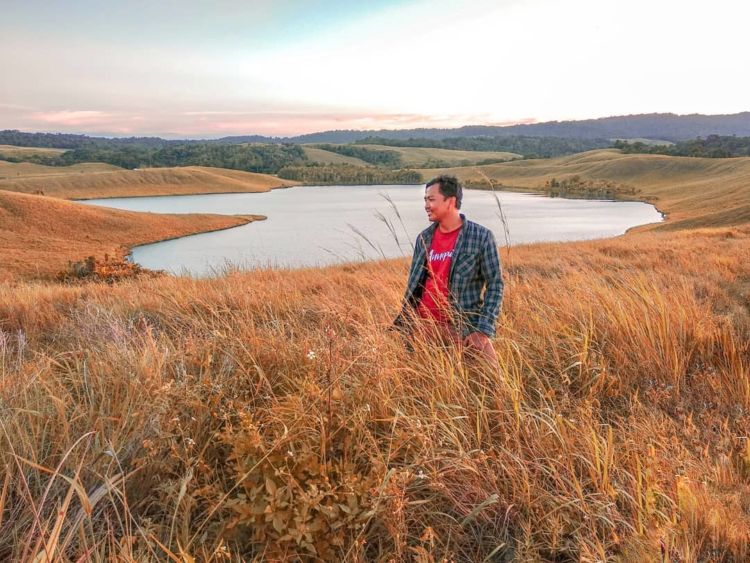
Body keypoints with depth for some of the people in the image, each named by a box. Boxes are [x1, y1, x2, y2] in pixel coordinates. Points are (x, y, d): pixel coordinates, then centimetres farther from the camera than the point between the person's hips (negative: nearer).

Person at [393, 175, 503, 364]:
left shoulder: (481, 237, -6)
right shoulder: (424, 238, 7)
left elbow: (495, 284, -6)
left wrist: (484, 330, -14)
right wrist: (402, 325, 10)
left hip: (462, 327, -4)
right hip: (422, 326, 4)